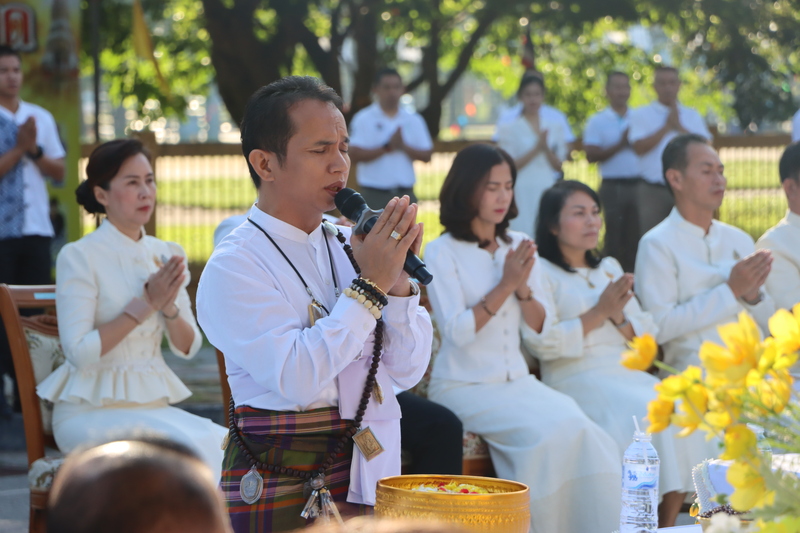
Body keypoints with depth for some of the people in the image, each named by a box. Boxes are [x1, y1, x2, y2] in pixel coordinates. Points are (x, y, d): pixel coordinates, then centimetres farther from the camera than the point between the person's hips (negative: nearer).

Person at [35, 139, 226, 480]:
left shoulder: (166, 255, 11)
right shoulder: (79, 257, -7)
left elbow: (188, 348, 10)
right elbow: (79, 352, -15)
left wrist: (168, 306, -10)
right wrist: (145, 304, -14)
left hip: (153, 403, 5)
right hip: (91, 411, -5)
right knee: (188, 447, -29)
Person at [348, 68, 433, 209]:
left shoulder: (414, 120, 10)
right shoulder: (363, 119, -1)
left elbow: (426, 156, 6)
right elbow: (355, 155, -10)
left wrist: (403, 146, -11)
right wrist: (387, 147, -13)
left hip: (405, 192, 4)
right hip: (374, 194, -4)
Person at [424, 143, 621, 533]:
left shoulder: (520, 247, 12)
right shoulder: (442, 253, -4)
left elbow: (541, 326, 9)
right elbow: (457, 331, -14)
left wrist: (523, 287, -8)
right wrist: (505, 285, -14)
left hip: (518, 381, 5)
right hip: (464, 387, -5)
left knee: (584, 433, -22)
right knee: (549, 434, -28)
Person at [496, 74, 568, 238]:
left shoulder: (555, 128, 11)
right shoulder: (510, 129, 3)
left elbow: (558, 166, 8)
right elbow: (510, 166, -4)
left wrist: (546, 148, -10)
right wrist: (536, 148, -11)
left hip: (548, 192, 3)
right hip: (523, 192, -3)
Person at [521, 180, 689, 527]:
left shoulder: (610, 269, 24)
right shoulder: (541, 272, 4)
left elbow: (646, 338, 18)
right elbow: (542, 343, -10)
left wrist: (619, 317, -3)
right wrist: (599, 313, -9)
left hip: (626, 373, 6)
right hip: (575, 379, -6)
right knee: (650, 414, -30)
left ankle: (668, 523, -19)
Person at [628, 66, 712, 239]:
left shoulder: (692, 116, 13)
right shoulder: (640, 115, 6)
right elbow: (639, 147, -9)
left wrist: (679, 127, -8)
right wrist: (667, 127, -7)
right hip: (653, 191, -2)